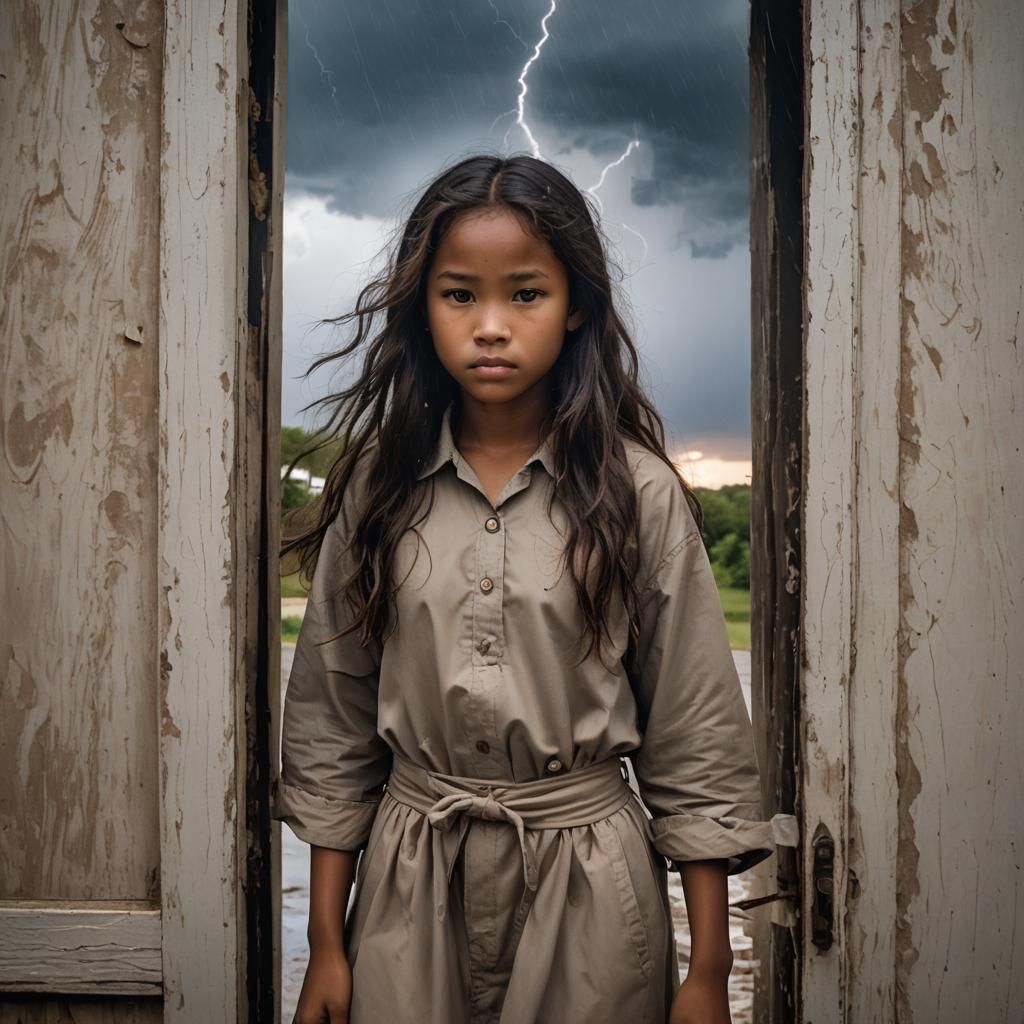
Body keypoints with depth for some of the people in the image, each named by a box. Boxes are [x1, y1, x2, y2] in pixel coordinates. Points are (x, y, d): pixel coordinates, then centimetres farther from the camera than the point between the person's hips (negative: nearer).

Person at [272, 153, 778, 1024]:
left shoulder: (638, 494, -8)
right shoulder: (377, 487, -2)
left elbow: (696, 741, -4)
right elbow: (331, 722, 3)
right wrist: (326, 942, 3)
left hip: (588, 882, -1)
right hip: (408, 879, 2)